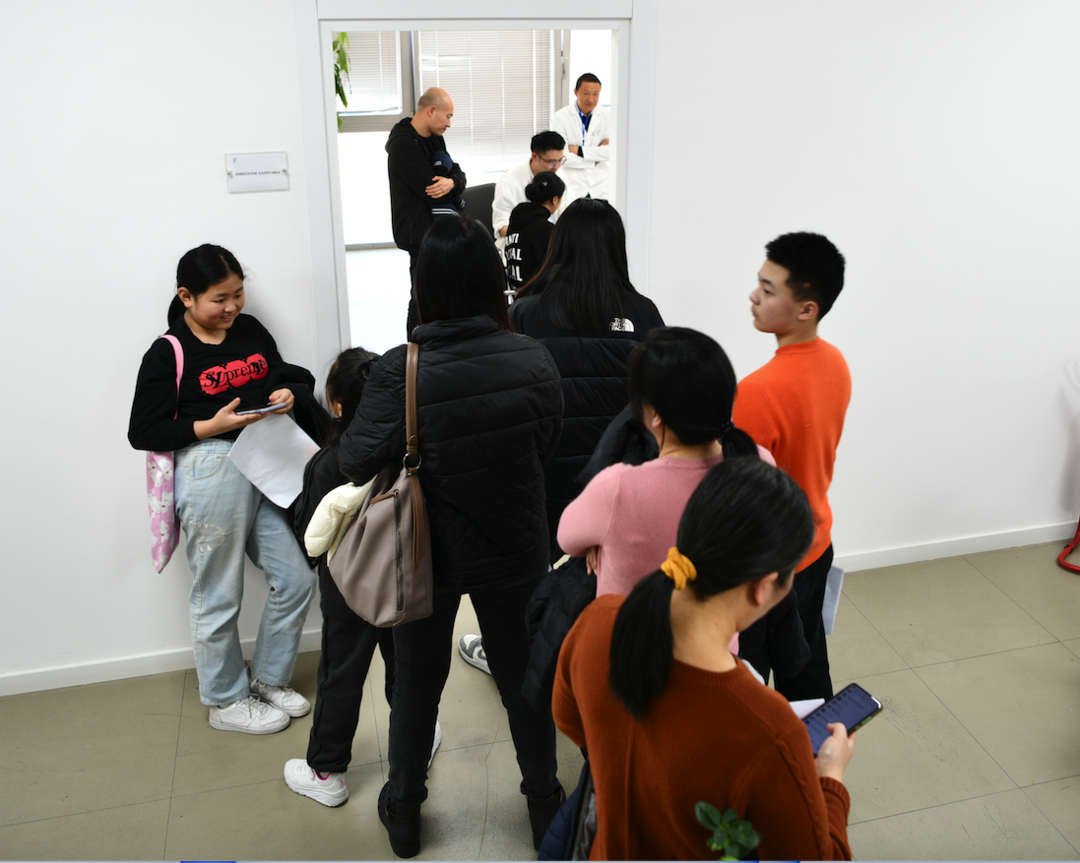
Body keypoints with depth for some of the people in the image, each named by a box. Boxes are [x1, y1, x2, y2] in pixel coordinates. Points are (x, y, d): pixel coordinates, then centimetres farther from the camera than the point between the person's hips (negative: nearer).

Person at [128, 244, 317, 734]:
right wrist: (211, 426, -17)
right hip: (211, 473, -6)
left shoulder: (250, 330, 10)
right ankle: (226, 702, 26)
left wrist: (287, 394, -1)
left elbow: (284, 377, 23)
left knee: (296, 579, 9)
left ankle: (267, 680, 31)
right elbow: (143, 432, -6)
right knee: (218, 597, 6)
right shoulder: (168, 353, -6)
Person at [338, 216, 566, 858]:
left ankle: (404, 808, 39)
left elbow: (358, 461, -23)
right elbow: (547, 446, -3)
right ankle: (544, 801, 39)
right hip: (515, 547, 1)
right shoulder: (535, 360, -16)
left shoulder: (401, 370, -23)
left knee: (419, 679, 20)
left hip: (429, 554, -1)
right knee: (525, 672, 20)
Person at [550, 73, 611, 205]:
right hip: (572, 185, -3)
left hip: (600, 186, 3)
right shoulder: (561, 117, -4)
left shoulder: (605, 116, 5)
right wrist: (595, 159, -6)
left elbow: (610, 152, -4)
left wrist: (579, 150, -11)